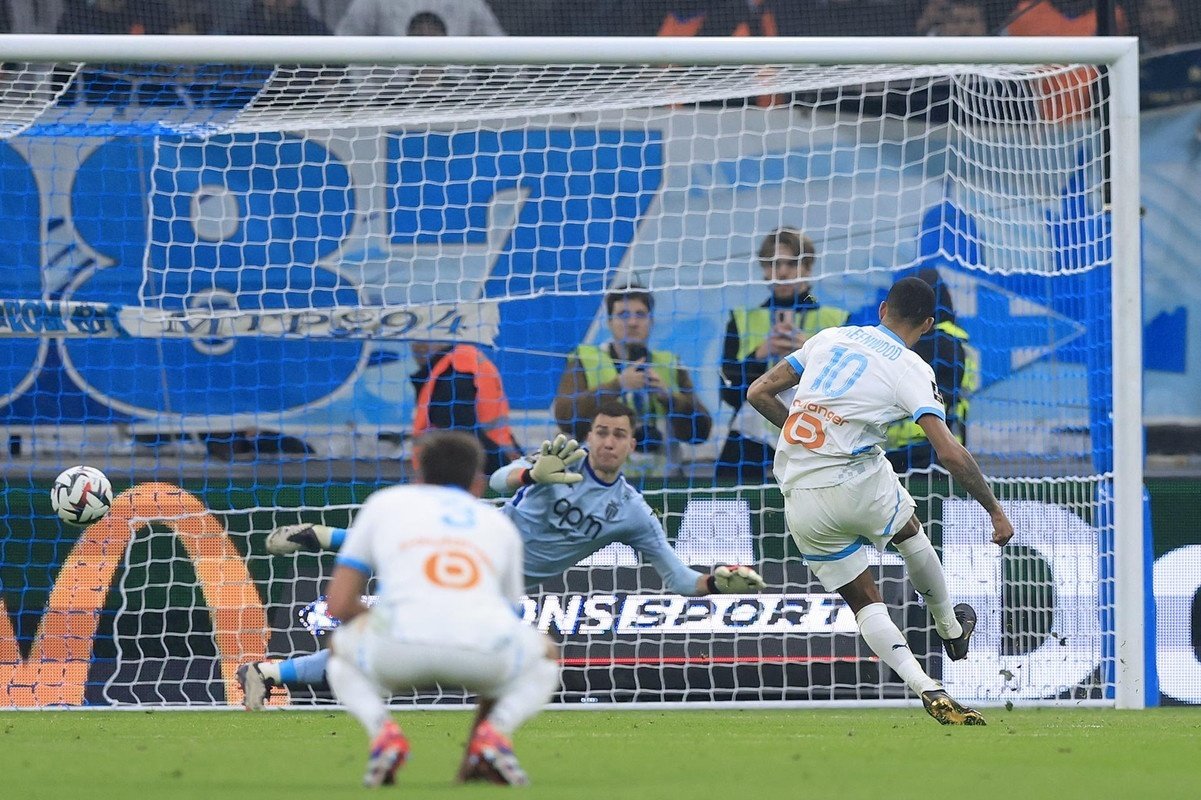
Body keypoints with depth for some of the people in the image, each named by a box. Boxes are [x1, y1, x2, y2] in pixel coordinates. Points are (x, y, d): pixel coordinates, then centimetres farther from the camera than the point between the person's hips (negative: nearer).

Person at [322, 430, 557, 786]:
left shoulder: (384, 503, 28)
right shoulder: (501, 523, 32)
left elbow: (339, 604, 21)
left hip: (399, 649, -1)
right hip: (485, 655, 1)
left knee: (342, 650, 35)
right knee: (543, 657, 36)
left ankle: (381, 729, 2)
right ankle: (495, 732, 3)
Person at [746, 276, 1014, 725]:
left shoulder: (828, 338, 11)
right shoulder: (911, 370, -2)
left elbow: (759, 393, 15)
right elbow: (950, 453, -13)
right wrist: (995, 511, -3)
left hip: (799, 500, 3)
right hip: (858, 483, -3)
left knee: (865, 604, 11)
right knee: (910, 535, 31)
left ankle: (927, 689, -4)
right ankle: (951, 630, 48)